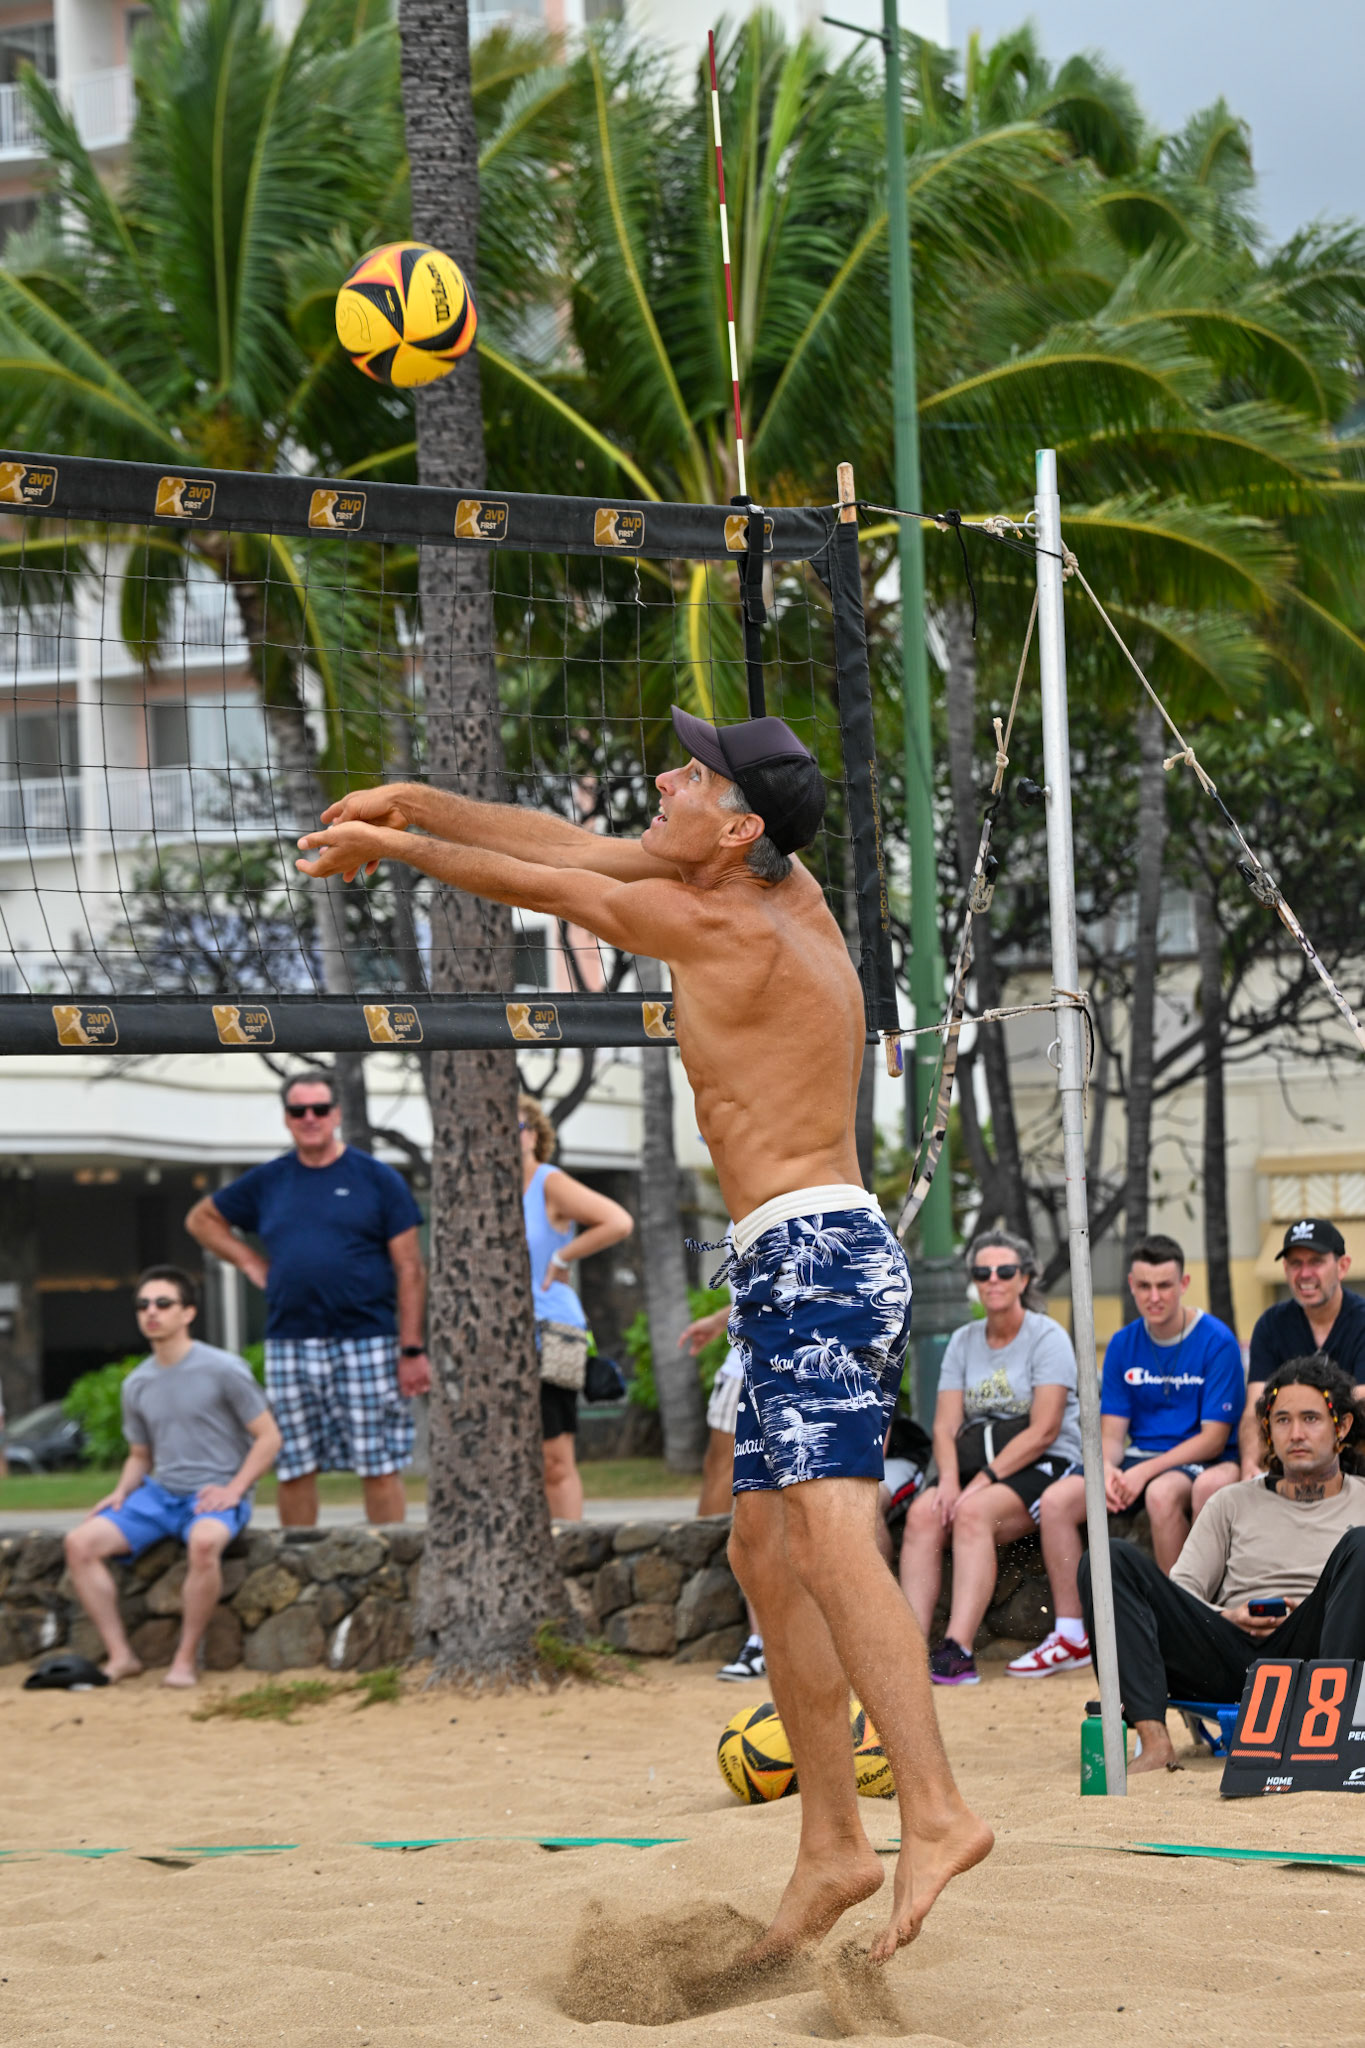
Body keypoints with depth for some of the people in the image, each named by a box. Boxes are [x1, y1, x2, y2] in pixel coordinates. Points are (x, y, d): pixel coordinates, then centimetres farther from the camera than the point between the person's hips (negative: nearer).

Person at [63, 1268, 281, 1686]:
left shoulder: (223, 1370, -5)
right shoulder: (137, 1384, 12)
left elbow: (269, 1437, -3)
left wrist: (233, 1490, -14)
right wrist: (121, 1492, 2)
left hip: (214, 1495, -6)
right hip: (159, 1494, 6)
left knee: (204, 1541, -40)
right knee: (80, 1542, -17)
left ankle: (186, 1659, -27)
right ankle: (120, 1655, -14)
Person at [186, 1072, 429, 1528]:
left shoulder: (377, 1179, 3)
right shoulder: (267, 1182, 12)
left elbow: (410, 1270, -1)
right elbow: (202, 1219, 26)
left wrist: (412, 1349, -8)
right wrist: (250, 1263, 11)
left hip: (365, 1341, -3)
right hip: (289, 1347, 3)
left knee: (380, 1467, -3)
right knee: (294, 1469, 5)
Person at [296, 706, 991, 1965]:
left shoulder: (721, 929, -10)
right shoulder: (793, 895, 14)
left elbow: (545, 887, 2)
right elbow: (586, 852, 22)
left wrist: (393, 845, 17)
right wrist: (418, 804, 25)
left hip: (816, 1257, -10)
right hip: (809, 1266, 10)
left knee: (828, 1534, -22)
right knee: (766, 1550, 12)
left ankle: (936, 1814, -34)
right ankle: (833, 1847, 13)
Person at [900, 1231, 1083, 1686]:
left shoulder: (1047, 1337, -2)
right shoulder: (963, 1342, 16)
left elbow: (1043, 1431, -12)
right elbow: (945, 1425, 8)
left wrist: (985, 1479, -19)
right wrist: (950, 1478, -13)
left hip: (1044, 1466, -5)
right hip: (977, 1466, 5)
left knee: (973, 1511, -34)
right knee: (924, 1510, -25)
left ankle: (957, 1651, -44)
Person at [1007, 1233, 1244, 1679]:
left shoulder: (1216, 1341, -10)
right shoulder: (1124, 1345, 7)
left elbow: (1214, 1437, -13)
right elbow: (1111, 1430, 8)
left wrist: (1144, 1471, -22)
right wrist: (1107, 1471, -16)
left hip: (1196, 1461, -6)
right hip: (1140, 1458, 6)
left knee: (1162, 1494, -39)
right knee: (1056, 1500, -17)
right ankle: (1071, 1636, -13)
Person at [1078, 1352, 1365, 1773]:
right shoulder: (1234, 1503, 25)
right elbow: (1178, 1595, 16)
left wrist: (1309, 1610, -11)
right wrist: (1228, 1617, -6)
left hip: (1308, 1652, -2)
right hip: (1228, 1657, 2)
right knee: (1109, 1559, -15)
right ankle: (1154, 1741, -31)